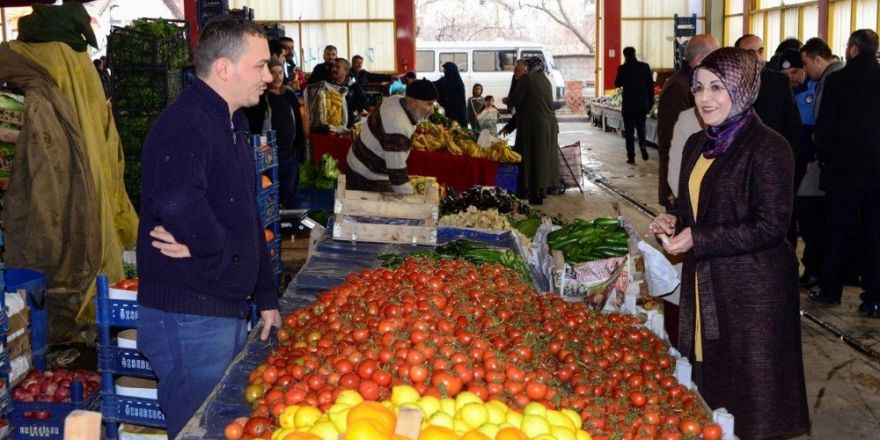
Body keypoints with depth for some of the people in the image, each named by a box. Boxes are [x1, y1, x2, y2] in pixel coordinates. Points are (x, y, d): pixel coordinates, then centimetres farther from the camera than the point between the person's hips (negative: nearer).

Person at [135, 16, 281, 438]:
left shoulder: (233, 125, 15)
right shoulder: (185, 125, -19)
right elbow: (176, 205, -40)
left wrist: (265, 296, 19)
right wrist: (217, 248, -21)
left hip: (228, 309, 10)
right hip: (189, 318, -10)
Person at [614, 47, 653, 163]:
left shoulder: (623, 68, -9)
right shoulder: (645, 66, -1)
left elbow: (617, 84, 3)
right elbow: (651, 85, 2)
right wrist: (651, 102, 10)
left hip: (629, 104, -3)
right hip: (643, 104, 3)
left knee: (629, 131, 4)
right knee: (641, 127, 20)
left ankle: (631, 156, 2)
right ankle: (643, 146, -2)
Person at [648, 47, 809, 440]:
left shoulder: (767, 147, -15)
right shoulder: (697, 145, 10)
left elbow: (770, 226, -19)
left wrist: (697, 240, -20)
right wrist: (674, 220, 1)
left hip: (753, 290, -7)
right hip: (705, 284, 8)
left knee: (749, 397, 4)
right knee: (707, 385, 15)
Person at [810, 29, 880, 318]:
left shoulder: (838, 80, -9)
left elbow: (824, 124, -9)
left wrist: (824, 157, 5)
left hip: (844, 168, -3)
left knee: (836, 232, 10)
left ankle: (830, 290, 17)